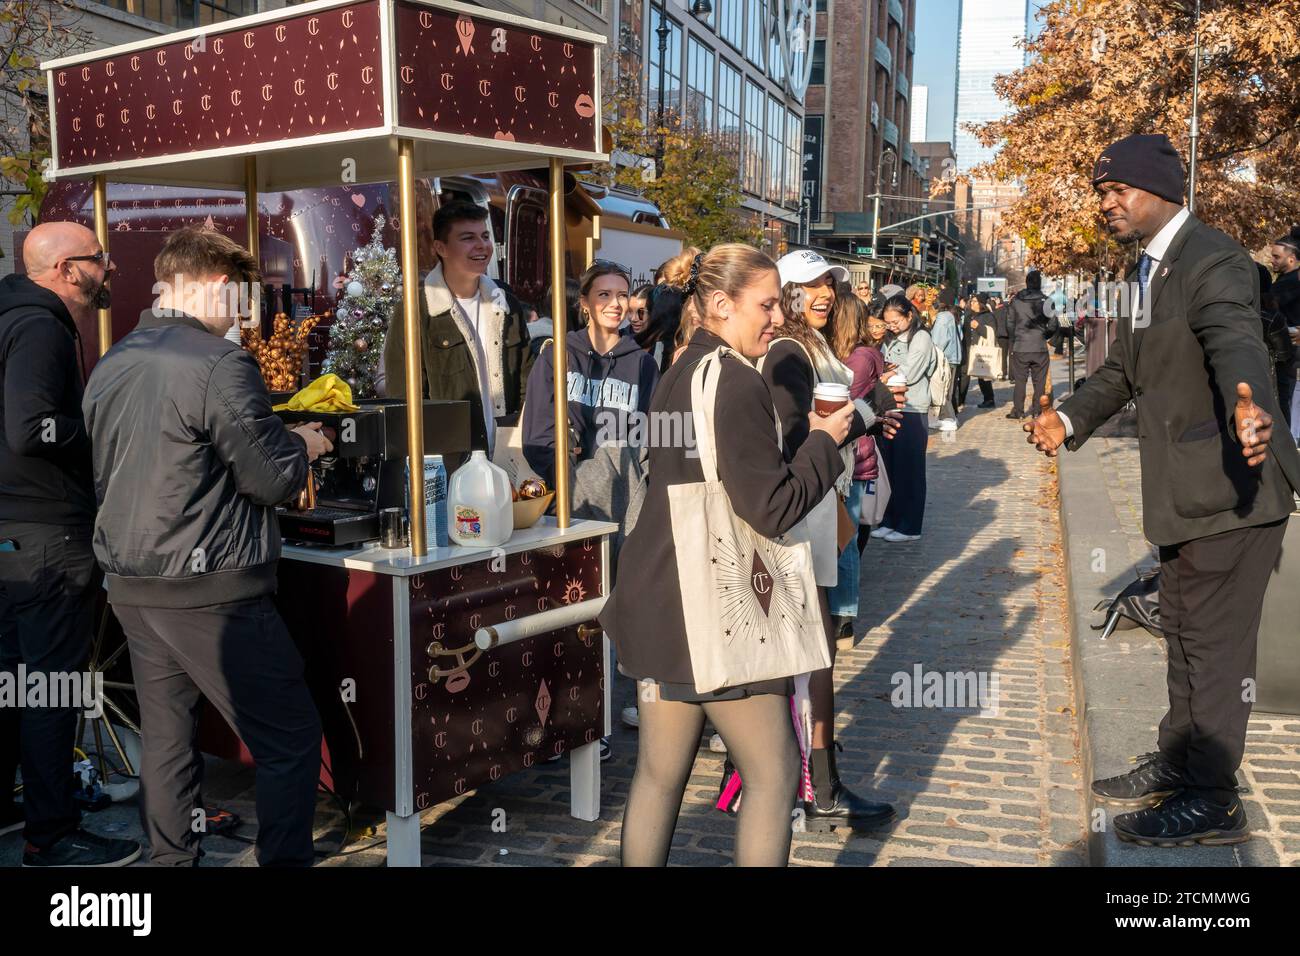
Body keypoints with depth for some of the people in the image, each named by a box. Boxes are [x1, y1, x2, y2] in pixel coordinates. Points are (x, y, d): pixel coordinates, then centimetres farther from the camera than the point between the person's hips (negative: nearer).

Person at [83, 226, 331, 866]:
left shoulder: (108, 366, 10)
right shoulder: (220, 364, -15)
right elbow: (272, 480, -14)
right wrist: (302, 446, 7)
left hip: (130, 585, 9)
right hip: (209, 590, -8)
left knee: (166, 739, 16)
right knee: (290, 740, 0)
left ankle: (171, 861, 24)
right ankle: (283, 862, 2)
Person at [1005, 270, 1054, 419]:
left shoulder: (1015, 300, 0)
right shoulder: (1045, 301, -5)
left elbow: (1009, 324, 3)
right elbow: (1053, 325, -5)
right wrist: (1045, 336, 14)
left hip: (1020, 347, 1)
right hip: (1040, 347, -1)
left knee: (1020, 380, 7)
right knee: (1040, 381, 7)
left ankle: (1017, 411, 8)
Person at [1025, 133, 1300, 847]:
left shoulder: (1212, 261, -18)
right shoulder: (1150, 267, 14)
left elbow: (1237, 344, -37)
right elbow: (1126, 366, 24)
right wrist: (1070, 418, 16)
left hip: (1231, 487, -10)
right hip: (1187, 491, 10)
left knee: (1215, 642, -1)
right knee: (1183, 631, 21)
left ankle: (1212, 801, 13)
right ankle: (1178, 764, 37)